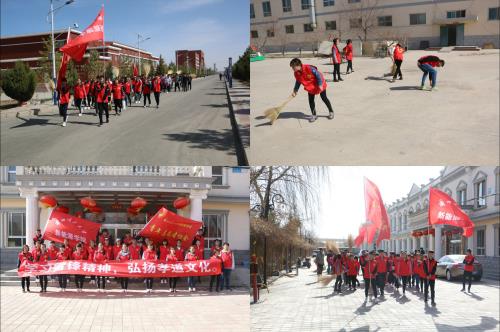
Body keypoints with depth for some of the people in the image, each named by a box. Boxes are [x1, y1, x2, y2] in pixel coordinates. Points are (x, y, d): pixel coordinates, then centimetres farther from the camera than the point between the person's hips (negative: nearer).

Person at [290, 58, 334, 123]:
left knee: (324, 98, 9)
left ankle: (331, 112, 26)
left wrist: (320, 84, -25)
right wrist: (295, 90, 0)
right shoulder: (296, 73, -13)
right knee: (311, 101, -2)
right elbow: (298, 82, 5)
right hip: (310, 87, 5)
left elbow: (318, 75, -26)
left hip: (319, 85, -5)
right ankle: (314, 115, 11)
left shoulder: (309, 68, -34)